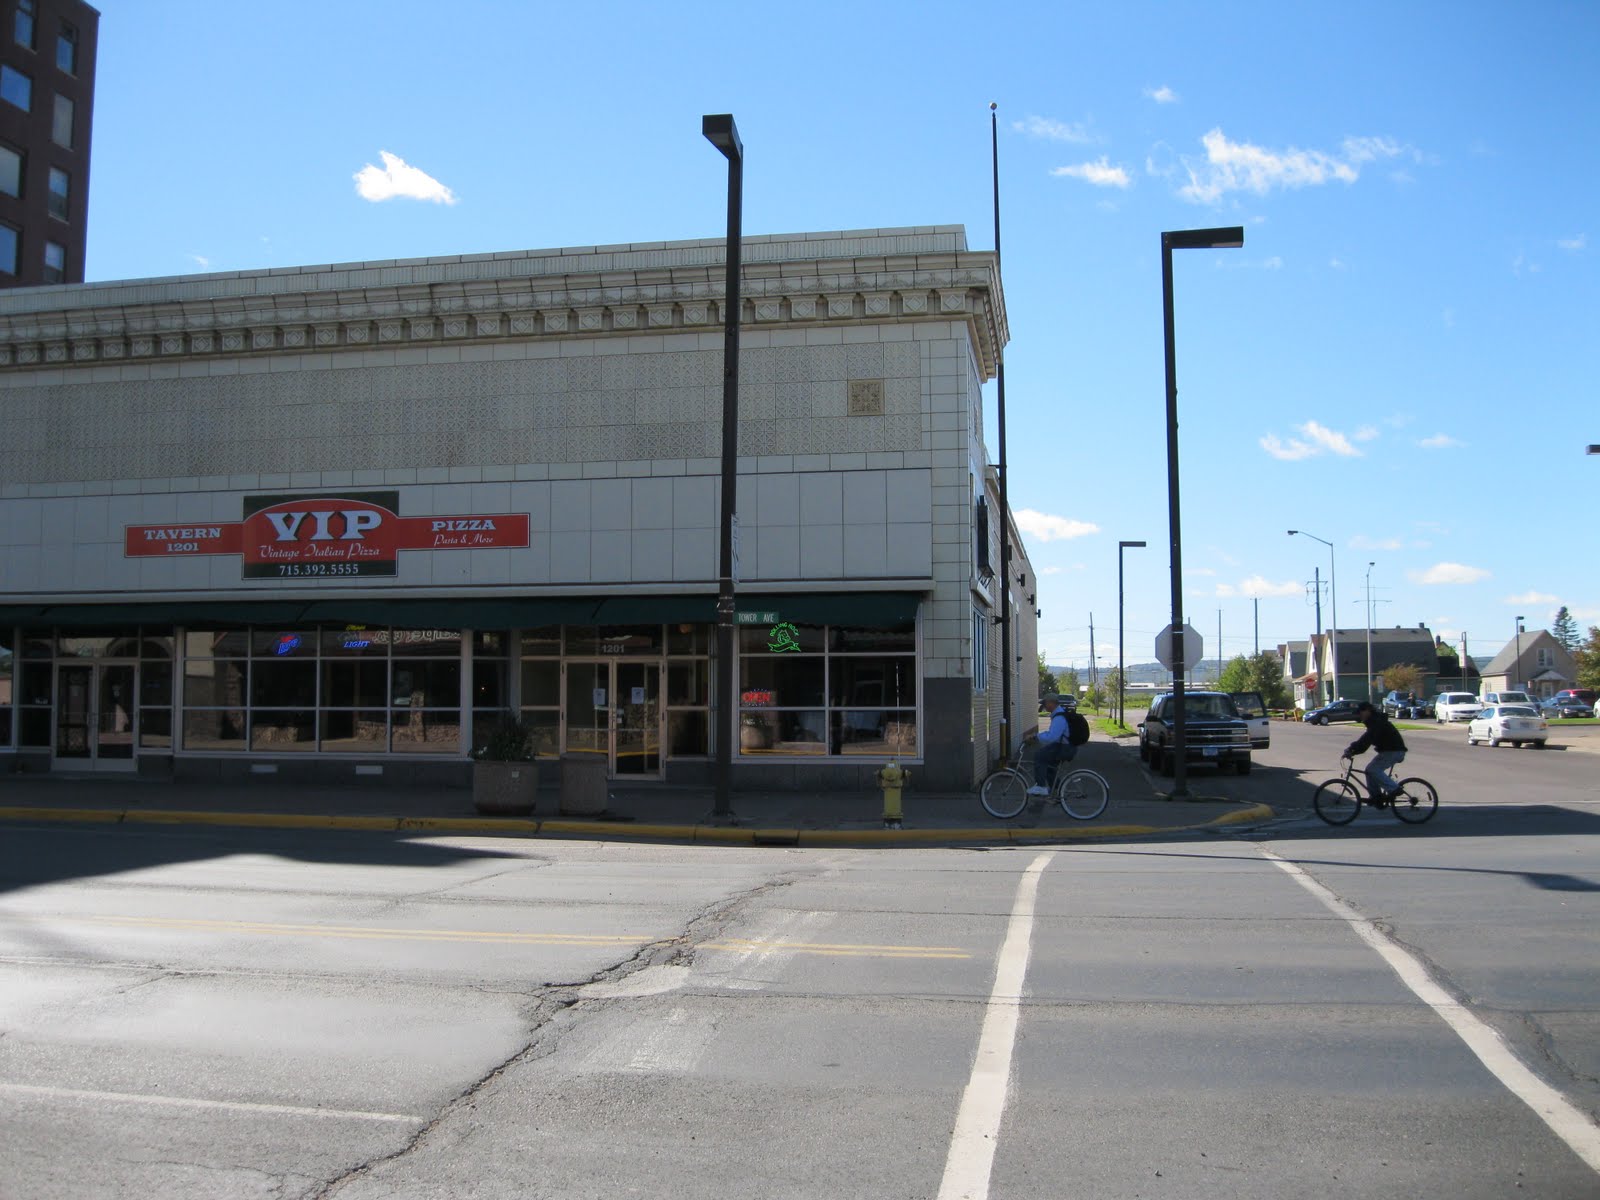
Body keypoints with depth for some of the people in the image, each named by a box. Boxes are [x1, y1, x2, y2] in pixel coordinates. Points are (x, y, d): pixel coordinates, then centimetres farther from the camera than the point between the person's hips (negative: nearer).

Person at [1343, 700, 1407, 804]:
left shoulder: (1378, 722, -17)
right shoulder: (1373, 721, 15)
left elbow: (1367, 738, -30)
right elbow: (1365, 740, 13)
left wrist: (1351, 748, -31)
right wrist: (1352, 752, 2)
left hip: (1394, 751, -10)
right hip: (1387, 750, 10)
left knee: (1373, 769, -18)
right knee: (1370, 770, 5)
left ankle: (1393, 789, -14)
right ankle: (1376, 797, 8)